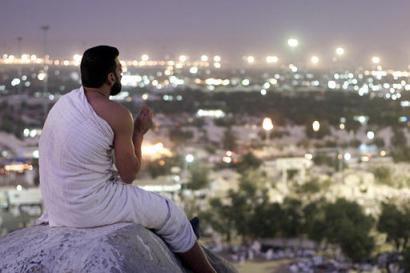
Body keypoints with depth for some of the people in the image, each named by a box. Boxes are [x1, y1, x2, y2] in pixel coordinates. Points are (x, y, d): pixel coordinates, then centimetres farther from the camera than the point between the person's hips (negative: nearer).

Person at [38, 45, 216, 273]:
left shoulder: (65, 101, 7)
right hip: (91, 207, -8)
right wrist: (139, 132, 3)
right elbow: (129, 174, -8)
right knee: (171, 215, 10)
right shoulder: (117, 114, -17)